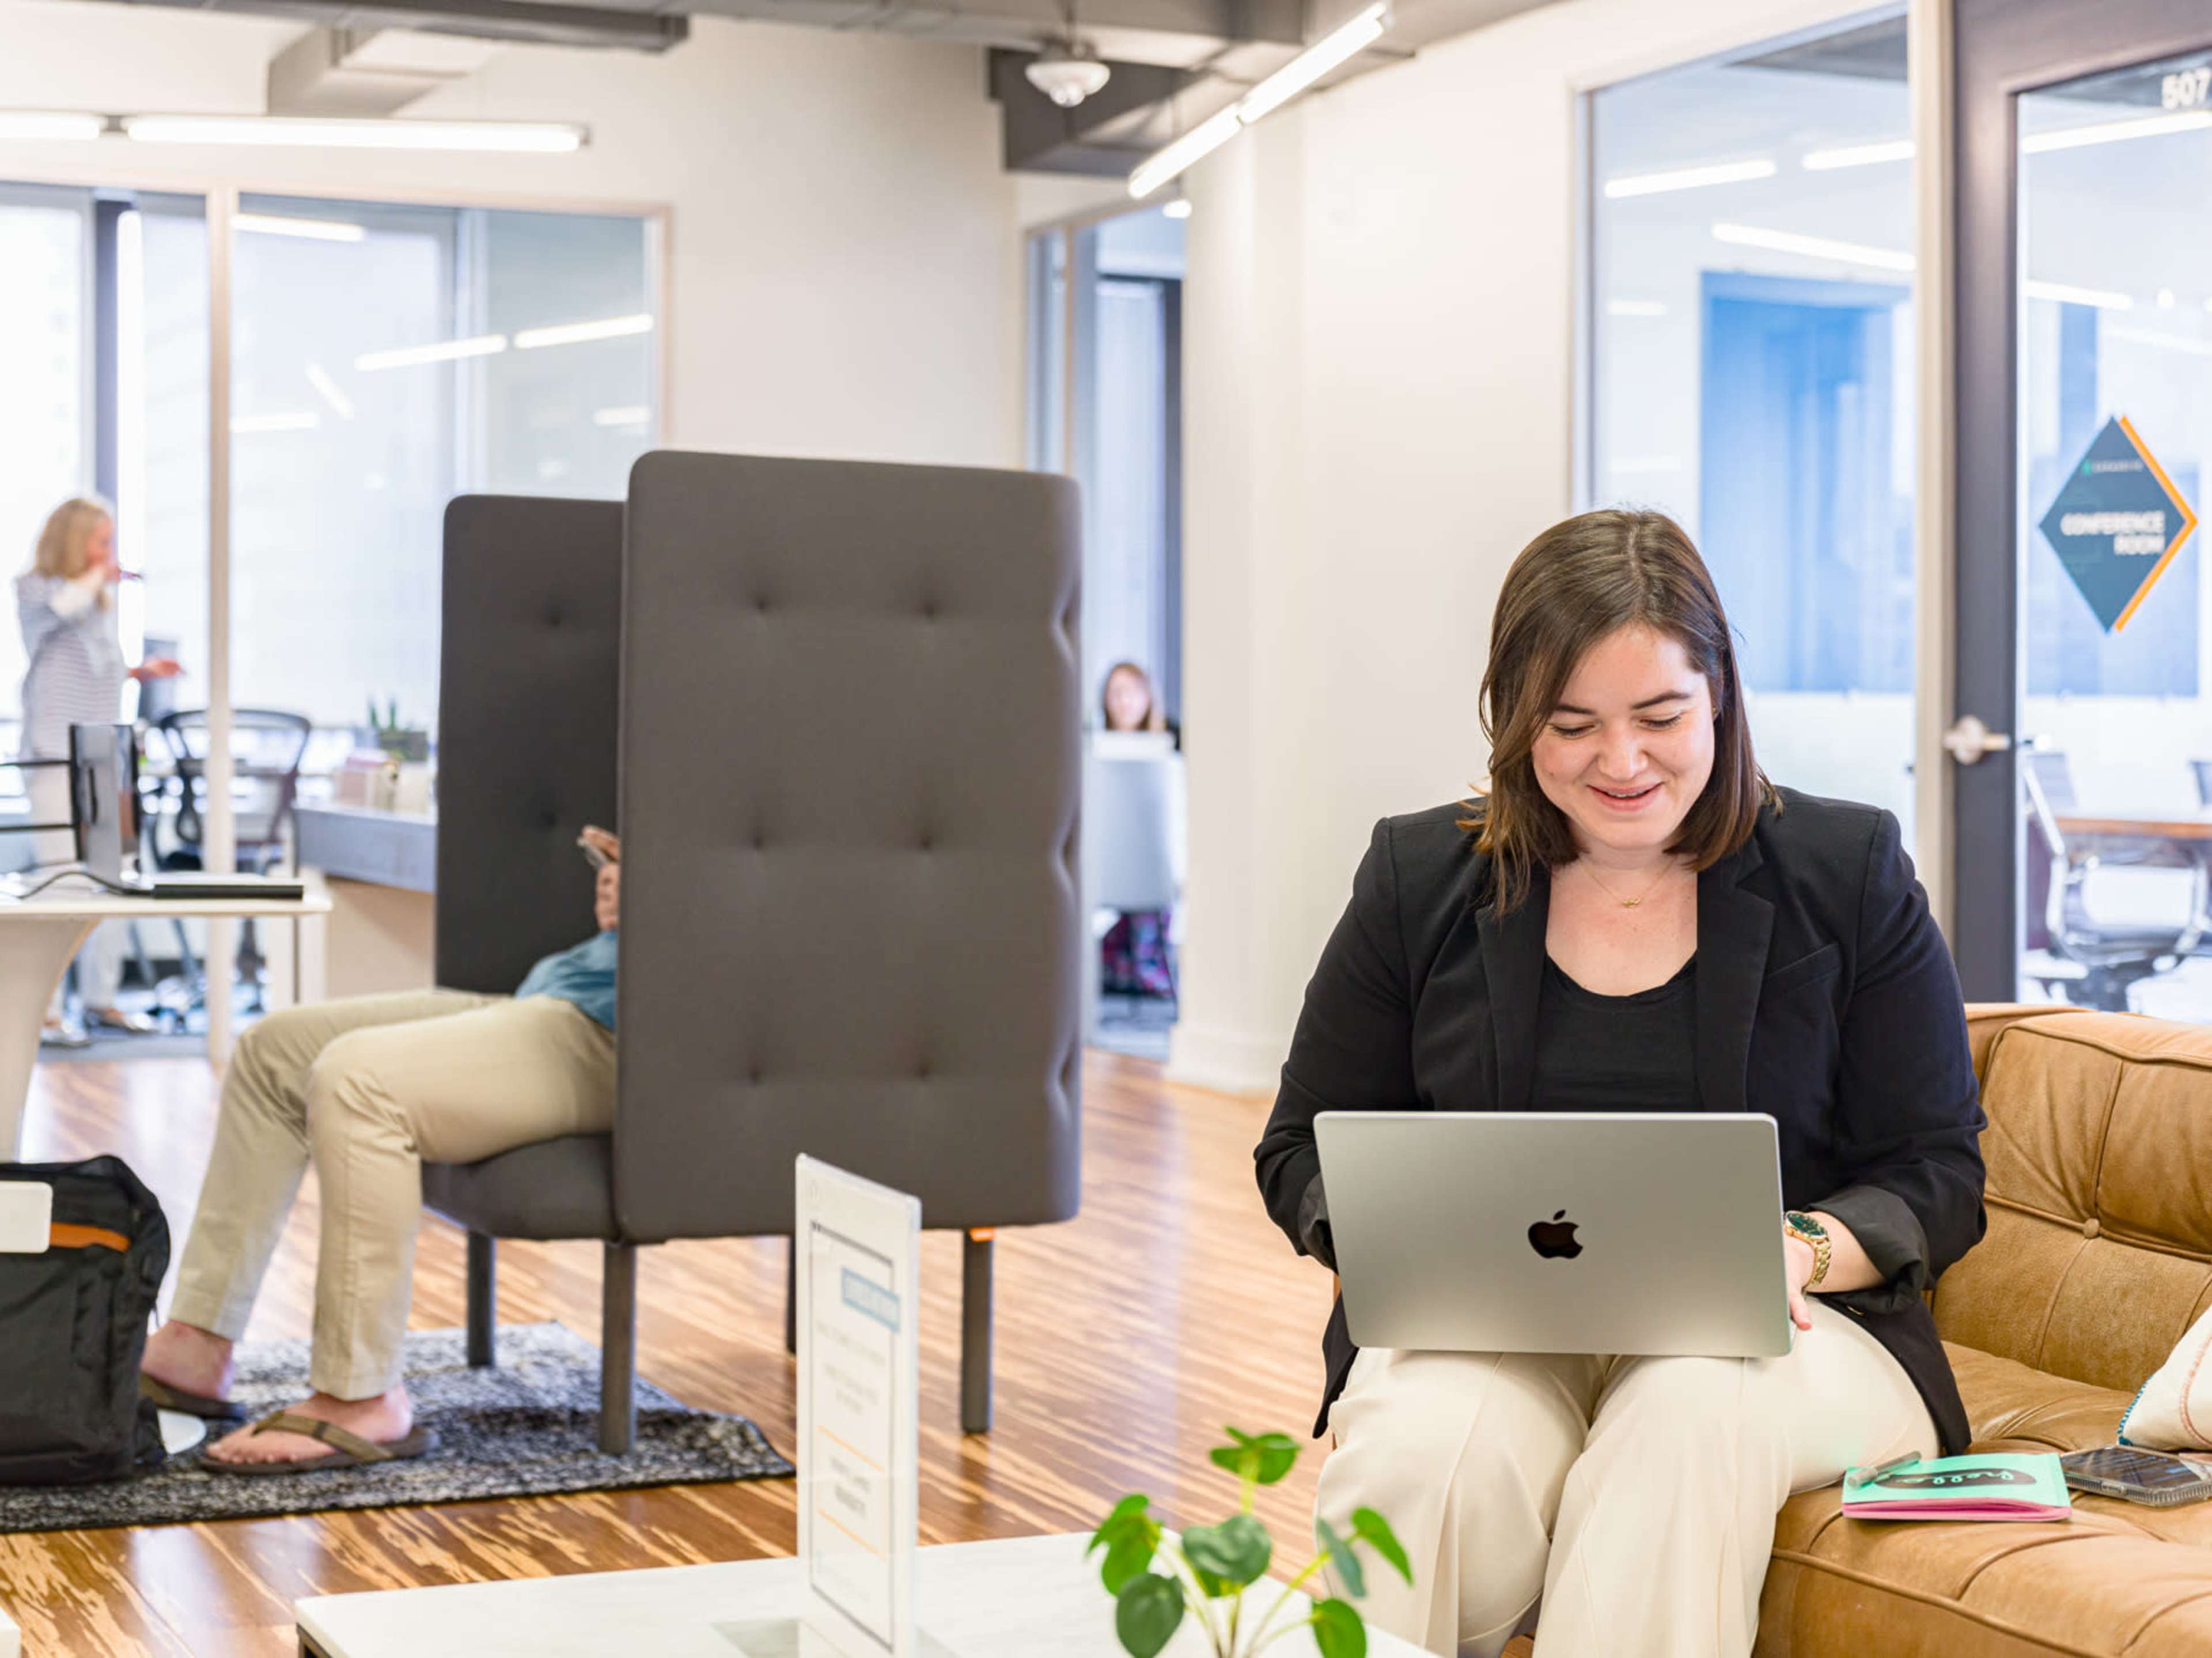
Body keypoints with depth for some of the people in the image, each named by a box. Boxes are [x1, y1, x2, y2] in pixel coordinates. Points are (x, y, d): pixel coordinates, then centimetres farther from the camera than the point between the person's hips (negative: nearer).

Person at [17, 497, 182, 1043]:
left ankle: (100, 998, 14)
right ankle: (43, 1011, -6)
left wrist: (138, 672, 14)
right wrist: (98, 573, -8)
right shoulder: (33, 588, -1)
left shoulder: (101, 600, 18)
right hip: (55, 753, -7)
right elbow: (65, 608, -25)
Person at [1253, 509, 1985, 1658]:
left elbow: (1936, 1174, 6)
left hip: (1772, 1334, 0)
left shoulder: (1847, 875, 5)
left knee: (1692, 1417, -37)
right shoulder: (1418, 881, 8)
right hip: (1481, 1331, 1)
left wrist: (1798, 1250, -15)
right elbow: (1305, 1152, 13)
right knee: (1427, 1448, -35)